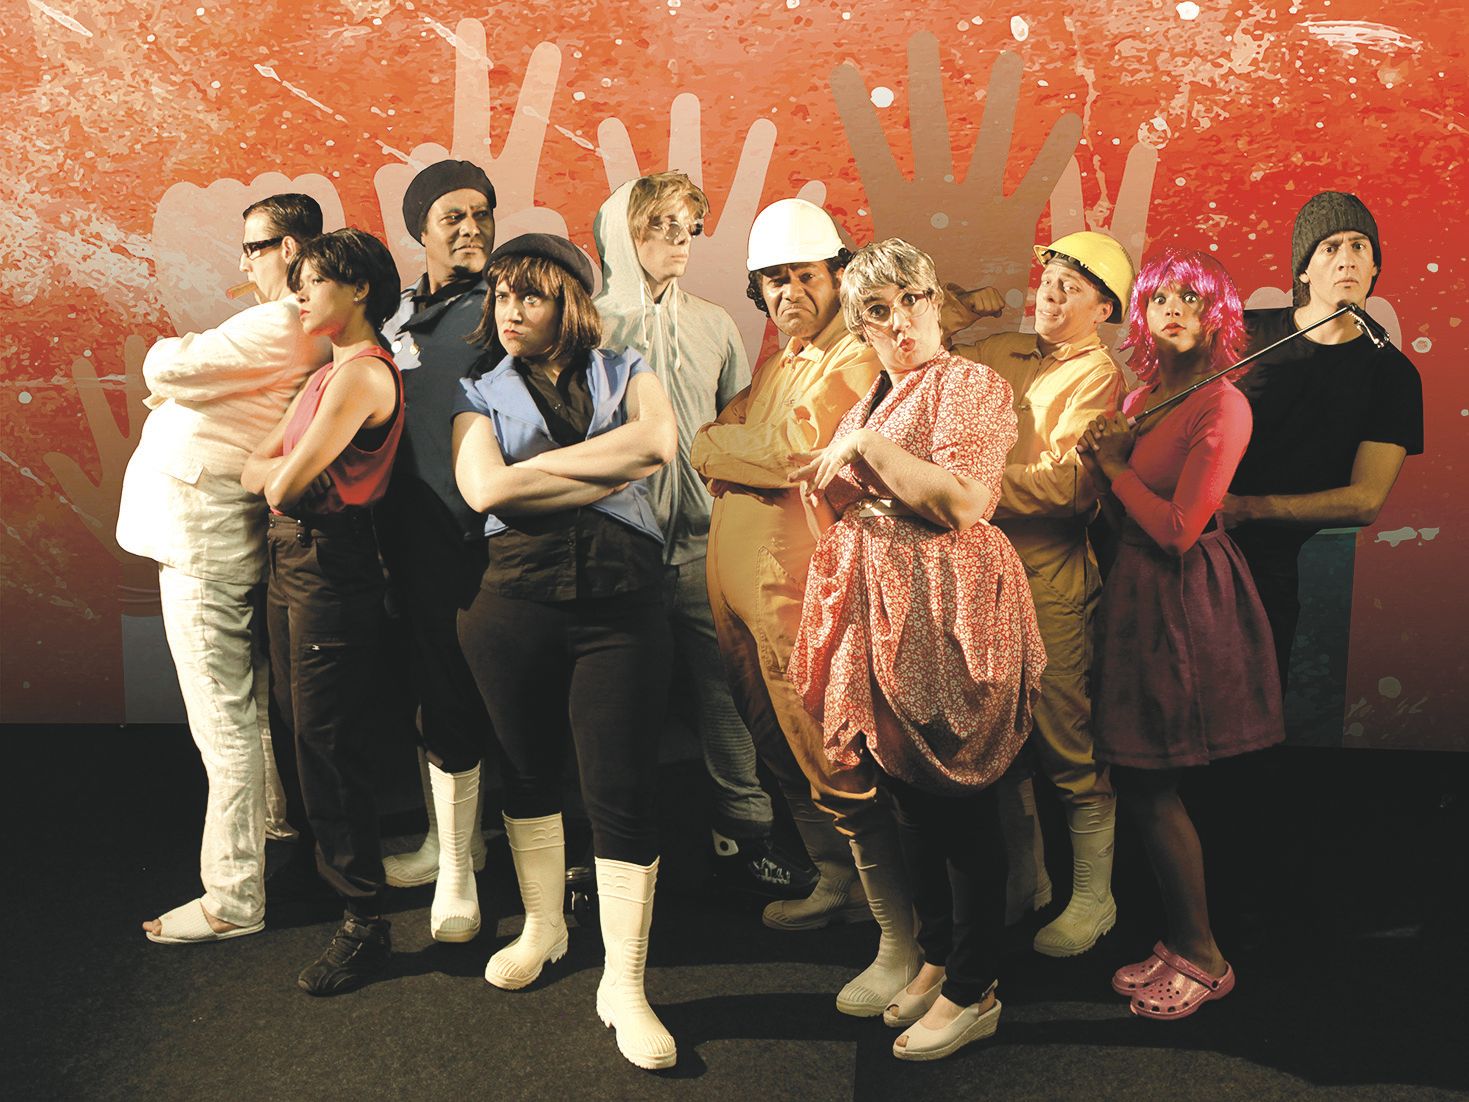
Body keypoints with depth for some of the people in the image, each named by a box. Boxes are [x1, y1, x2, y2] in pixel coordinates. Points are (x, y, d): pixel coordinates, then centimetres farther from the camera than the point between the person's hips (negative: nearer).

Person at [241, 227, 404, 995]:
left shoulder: (364, 374, -16)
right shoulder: (327, 373, 16)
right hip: (291, 558, 10)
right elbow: (257, 471, 14)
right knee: (295, 730, 18)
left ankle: (364, 923, 8)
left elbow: (287, 482, -18)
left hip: (331, 563, -10)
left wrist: (285, 471, 1)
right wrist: (287, 469, -4)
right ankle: (323, 872, 36)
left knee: (328, 745, -4)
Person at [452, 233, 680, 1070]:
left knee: (624, 789, -4)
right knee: (530, 771, 14)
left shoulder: (625, 373, 12)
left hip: (623, 599, -1)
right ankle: (544, 927, 37)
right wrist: (610, 473, -9)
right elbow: (484, 489, -9)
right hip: (516, 597, 2)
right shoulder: (482, 396, 12)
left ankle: (624, 985, 7)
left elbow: (659, 442, -10)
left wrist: (539, 466, -9)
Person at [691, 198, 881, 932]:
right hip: (736, 581, 9)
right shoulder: (773, 359, 18)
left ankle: (859, 885, 17)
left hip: (800, 588, -9)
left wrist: (720, 443, -4)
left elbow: (796, 451, -19)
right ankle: (832, 874, 31)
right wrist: (747, 451, -5)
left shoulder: (855, 357, -8)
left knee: (822, 750, 0)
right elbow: (701, 448, 15)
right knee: (775, 746, 16)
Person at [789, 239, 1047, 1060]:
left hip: (947, 614, -9)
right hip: (882, 611, 9)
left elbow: (960, 499, -24)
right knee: (911, 797, 16)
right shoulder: (877, 396, 17)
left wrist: (866, 446, -17)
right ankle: (938, 955, 32)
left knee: (960, 805, 0)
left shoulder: (969, 384, -9)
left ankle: (973, 992, 14)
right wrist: (831, 470, 14)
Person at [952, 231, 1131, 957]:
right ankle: (1025, 881, 33)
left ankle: (1093, 899, 19)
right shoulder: (999, 355, 15)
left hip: (1050, 579, -6)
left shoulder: (1097, 377, -5)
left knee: (1069, 744, 1)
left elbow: (1069, 482, -18)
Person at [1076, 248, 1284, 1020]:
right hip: (1138, 591, 8)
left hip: (1184, 600, -8)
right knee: (1139, 781, 13)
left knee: (1149, 784, -2)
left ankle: (1202, 957, 15)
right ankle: (1178, 941, 27)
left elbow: (1178, 529, -20)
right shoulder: (1142, 397, 11)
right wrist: (1101, 464, 0)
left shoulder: (1222, 406, -15)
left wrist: (1116, 465, -10)